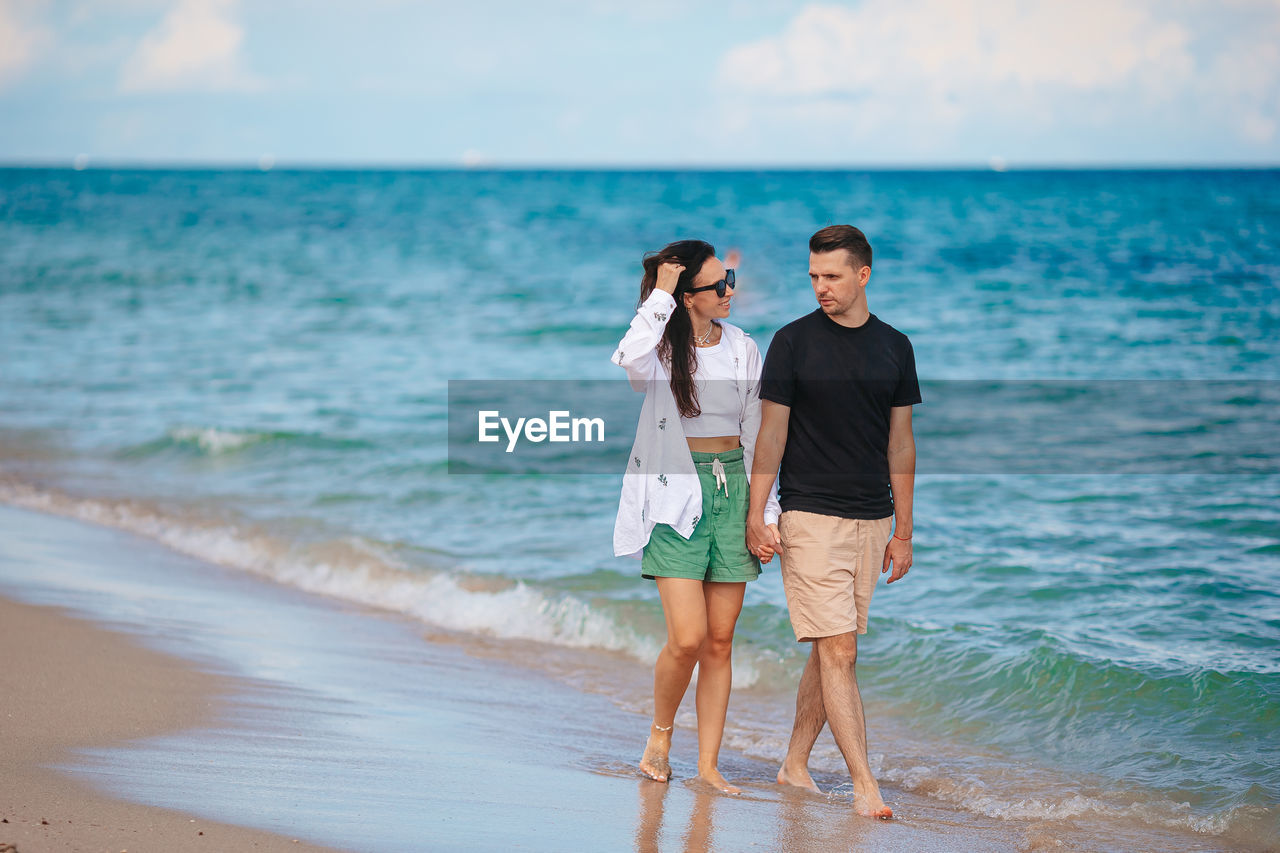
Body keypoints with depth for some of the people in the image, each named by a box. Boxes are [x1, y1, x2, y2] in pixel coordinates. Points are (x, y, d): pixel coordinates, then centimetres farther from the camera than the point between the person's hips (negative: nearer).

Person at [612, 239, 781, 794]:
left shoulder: (742, 349, 8)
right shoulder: (662, 345, -5)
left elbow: (756, 436, 12)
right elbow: (630, 359, -32)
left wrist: (768, 511, 7)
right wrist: (660, 295, -22)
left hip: (732, 490, 4)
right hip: (676, 495, -4)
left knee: (720, 640, 4)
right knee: (687, 638, -13)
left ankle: (708, 763, 11)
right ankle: (660, 735, 13)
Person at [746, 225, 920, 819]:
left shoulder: (893, 347, 8)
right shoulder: (793, 341, -3)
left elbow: (900, 441, 12)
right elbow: (772, 433, -1)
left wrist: (903, 530, 11)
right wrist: (756, 515, -7)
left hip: (870, 522, 4)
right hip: (810, 518, -4)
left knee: (829, 653, 9)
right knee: (837, 650, -10)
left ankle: (795, 765, 22)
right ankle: (864, 785, -11)